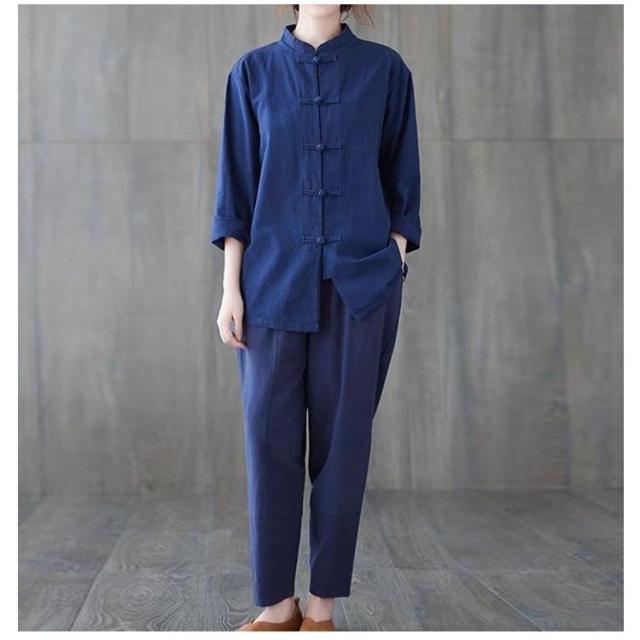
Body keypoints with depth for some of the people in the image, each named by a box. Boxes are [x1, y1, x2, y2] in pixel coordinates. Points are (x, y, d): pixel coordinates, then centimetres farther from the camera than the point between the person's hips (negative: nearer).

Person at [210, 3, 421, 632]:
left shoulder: (385, 70, 5)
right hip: (274, 281, 1)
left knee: (342, 439, 3)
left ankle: (323, 604, 16)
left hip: (360, 285, 0)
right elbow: (236, 187, 5)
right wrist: (231, 289, 0)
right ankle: (276, 603, 15)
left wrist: (395, 266, 1)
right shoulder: (253, 71, 6)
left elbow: (401, 184, 8)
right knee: (269, 437, 1)